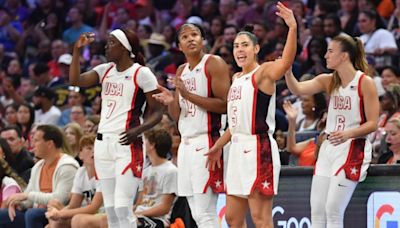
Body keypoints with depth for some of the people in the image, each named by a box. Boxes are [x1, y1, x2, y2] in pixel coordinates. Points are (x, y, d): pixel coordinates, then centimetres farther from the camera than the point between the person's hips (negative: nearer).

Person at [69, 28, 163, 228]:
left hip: (127, 144, -7)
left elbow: (156, 112, -5)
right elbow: (75, 80, 3)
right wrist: (77, 49, -3)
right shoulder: (105, 70, 13)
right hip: (103, 143, 7)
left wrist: (138, 130, -21)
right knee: (110, 209, 7)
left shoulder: (141, 73, -5)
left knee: (122, 208, -15)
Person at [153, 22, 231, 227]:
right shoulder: (181, 71, 18)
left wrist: (188, 95, -18)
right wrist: (171, 102, -2)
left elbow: (224, 105, -16)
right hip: (186, 143, 8)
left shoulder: (214, 64, -6)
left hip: (205, 143, -8)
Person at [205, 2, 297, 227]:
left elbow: (287, 61, -31)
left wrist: (293, 28, -44)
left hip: (259, 148, -9)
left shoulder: (263, 72, -8)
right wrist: (218, 146, 30)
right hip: (239, 148, 9)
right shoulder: (237, 78, 17)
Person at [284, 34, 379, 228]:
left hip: (352, 149, -7)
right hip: (329, 147, 7)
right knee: (316, 210, 3)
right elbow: (297, 89, -6)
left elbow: (372, 124, -10)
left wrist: (347, 134, -26)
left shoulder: (365, 83, -9)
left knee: (333, 210, -12)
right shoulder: (328, 81, 9)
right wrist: (287, 70, -24)